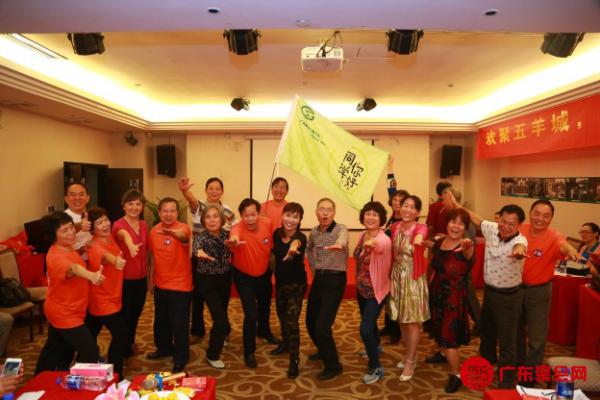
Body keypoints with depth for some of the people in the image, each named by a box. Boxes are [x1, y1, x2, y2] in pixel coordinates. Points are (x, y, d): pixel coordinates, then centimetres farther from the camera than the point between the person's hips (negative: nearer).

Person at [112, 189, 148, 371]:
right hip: (124, 278, -6)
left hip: (141, 277, 6)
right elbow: (123, 233, -42)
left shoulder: (144, 225, 4)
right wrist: (130, 244, -65)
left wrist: (149, 274, 15)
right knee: (126, 315, 7)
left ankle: (131, 343, 46)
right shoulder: (119, 224, -17)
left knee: (136, 313, 22)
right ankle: (128, 354, 23)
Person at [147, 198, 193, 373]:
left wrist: (170, 232, -67)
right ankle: (164, 348, 44)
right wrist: (152, 278, 16)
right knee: (161, 320, 22)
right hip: (160, 284, 6)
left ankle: (180, 358, 20)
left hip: (180, 285, -6)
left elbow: (181, 234, -45)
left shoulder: (183, 228, -19)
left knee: (179, 323, 2)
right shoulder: (154, 230, 0)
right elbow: (154, 255, 12)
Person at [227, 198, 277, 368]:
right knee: (251, 314, -11)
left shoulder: (267, 223, -20)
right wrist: (234, 242, -81)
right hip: (244, 277, -5)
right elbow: (234, 238, -59)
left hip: (264, 273, 5)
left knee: (265, 305, 26)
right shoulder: (238, 228, -33)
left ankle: (265, 330, 58)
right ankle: (249, 352, 13)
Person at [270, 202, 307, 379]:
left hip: (296, 284, -6)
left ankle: (294, 361, 5)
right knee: (281, 315, 23)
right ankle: (286, 342, 48)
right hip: (280, 281, 6)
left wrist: (293, 250, -70)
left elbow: (297, 246, -51)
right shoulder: (277, 233, -7)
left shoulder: (301, 238, -24)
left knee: (292, 320, -9)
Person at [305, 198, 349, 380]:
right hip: (318, 278, 7)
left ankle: (333, 365, 12)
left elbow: (342, 239, -39)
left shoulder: (341, 228, -13)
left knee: (322, 325, -10)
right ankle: (324, 350, 44)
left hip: (334, 280, -7)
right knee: (311, 321, 16)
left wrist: (339, 244, -62)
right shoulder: (314, 231, 6)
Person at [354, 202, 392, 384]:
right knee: (369, 322, 26)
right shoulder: (363, 235, -2)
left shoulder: (383, 239, -25)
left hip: (376, 290, -7)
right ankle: (376, 346, 55)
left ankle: (376, 368, 8)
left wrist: (373, 243, -69)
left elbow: (381, 245, -50)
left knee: (365, 328, -12)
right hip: (361, 288, 7)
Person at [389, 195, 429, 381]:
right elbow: (393, 255, 7)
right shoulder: (395, 227, 1)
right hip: (397, 277, 5)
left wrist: (418, 239, -56)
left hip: (413, 278, -5)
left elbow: (421, 235, -39)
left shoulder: (420, 228, -14)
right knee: (401, 319, 16)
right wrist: (392, 278, 4)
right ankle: (410, 354, 36)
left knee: (413, 321, 4)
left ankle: (410, 361, 20)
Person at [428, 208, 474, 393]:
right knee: (439, 331, 23)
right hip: (437, 293, 6)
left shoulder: (465, 247, -19)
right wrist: (429, 288, 9)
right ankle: (444, 353, 52)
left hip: (454, 297, -6)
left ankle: (456, 374, 19)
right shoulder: (439, 242, -1)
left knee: (449, 336, -1)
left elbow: (468, 254, -45)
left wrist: (467, 246, -68)